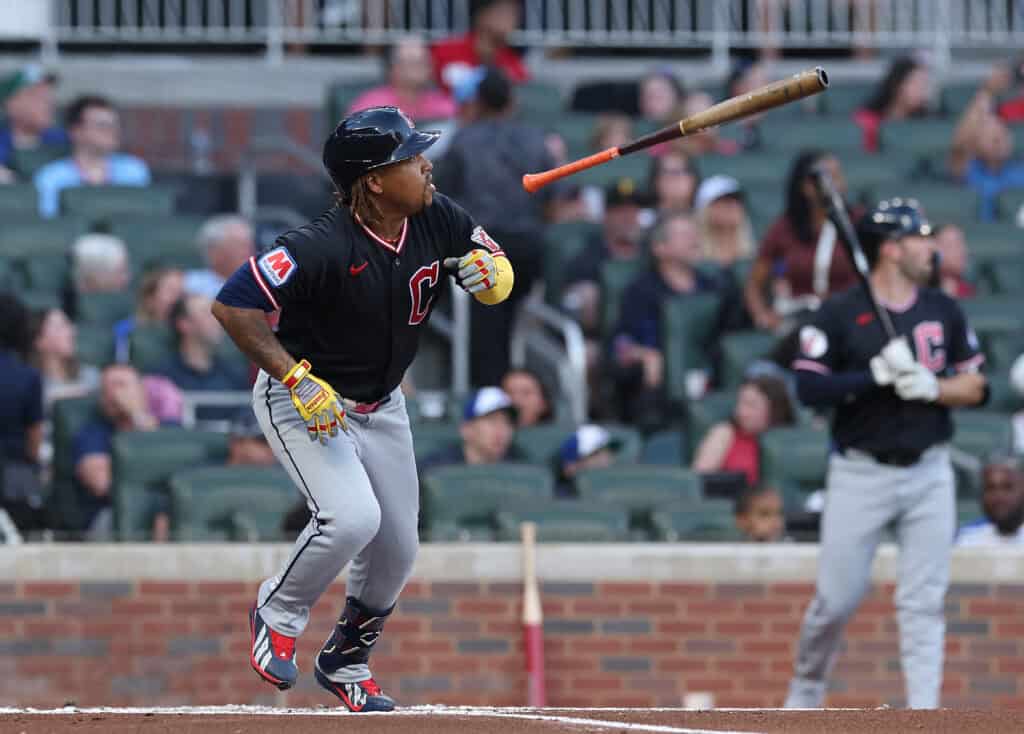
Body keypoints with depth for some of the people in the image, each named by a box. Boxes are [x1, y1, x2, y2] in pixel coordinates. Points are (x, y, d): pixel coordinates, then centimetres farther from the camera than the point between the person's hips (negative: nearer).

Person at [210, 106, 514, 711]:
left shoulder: (438, 220, -12)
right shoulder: (325, 247, -32)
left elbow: (501, 271, 3)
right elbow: (233, 304, -31)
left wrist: (489, 274, -22)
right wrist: (298, 379, -34)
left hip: (382, 406, 7)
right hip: (305, 400, -7)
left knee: (398, 552, 8)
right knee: (353, 517, -27)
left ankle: (346, 662, 34)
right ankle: (279, 616, 0)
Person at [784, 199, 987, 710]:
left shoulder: (944, 311, 8)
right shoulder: (839, 314, -5)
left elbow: (977, 387, 8)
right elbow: (808, 388, -12)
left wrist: (932, 388, -11)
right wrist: (877, 375, -20)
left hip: (928, 472, 3)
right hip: (860, 472, -3)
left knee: (924, 601, -3)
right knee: (836, 599, 1)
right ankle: (804, 692, 24)